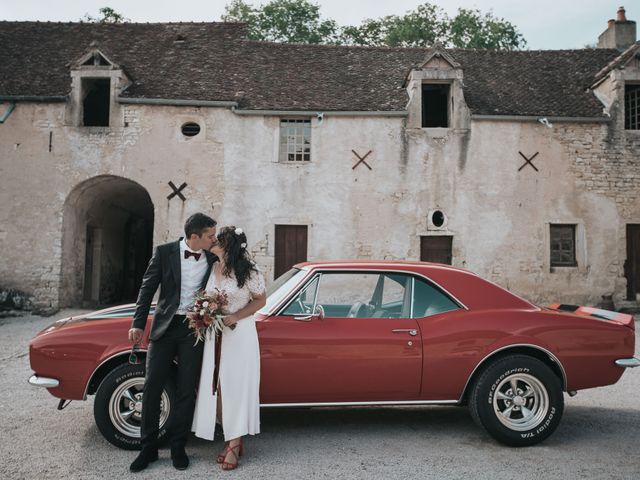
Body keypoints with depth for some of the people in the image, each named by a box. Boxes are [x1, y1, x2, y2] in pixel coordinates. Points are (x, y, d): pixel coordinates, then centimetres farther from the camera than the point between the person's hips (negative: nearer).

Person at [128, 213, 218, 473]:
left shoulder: (213, 258, 0)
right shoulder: (164, 252, -4)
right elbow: (147, 288, -2)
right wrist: (138, 324, -9)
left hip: (194, 329, 1)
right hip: (165, 326, -1)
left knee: (186, 390, 6)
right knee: (152, 386, 2)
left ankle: (177, 447, 21)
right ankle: (149, 447, 17)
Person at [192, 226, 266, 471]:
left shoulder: (248, 271, -12)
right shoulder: (212, 268, 3)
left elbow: (261, 300, -4)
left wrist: (236, 317, -16)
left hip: (240, 336, -5)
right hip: (214, 335, 5)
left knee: (236, 387, 1)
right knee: (216, 387, 8)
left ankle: (235, 444, 13)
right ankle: (230, 440, 22)